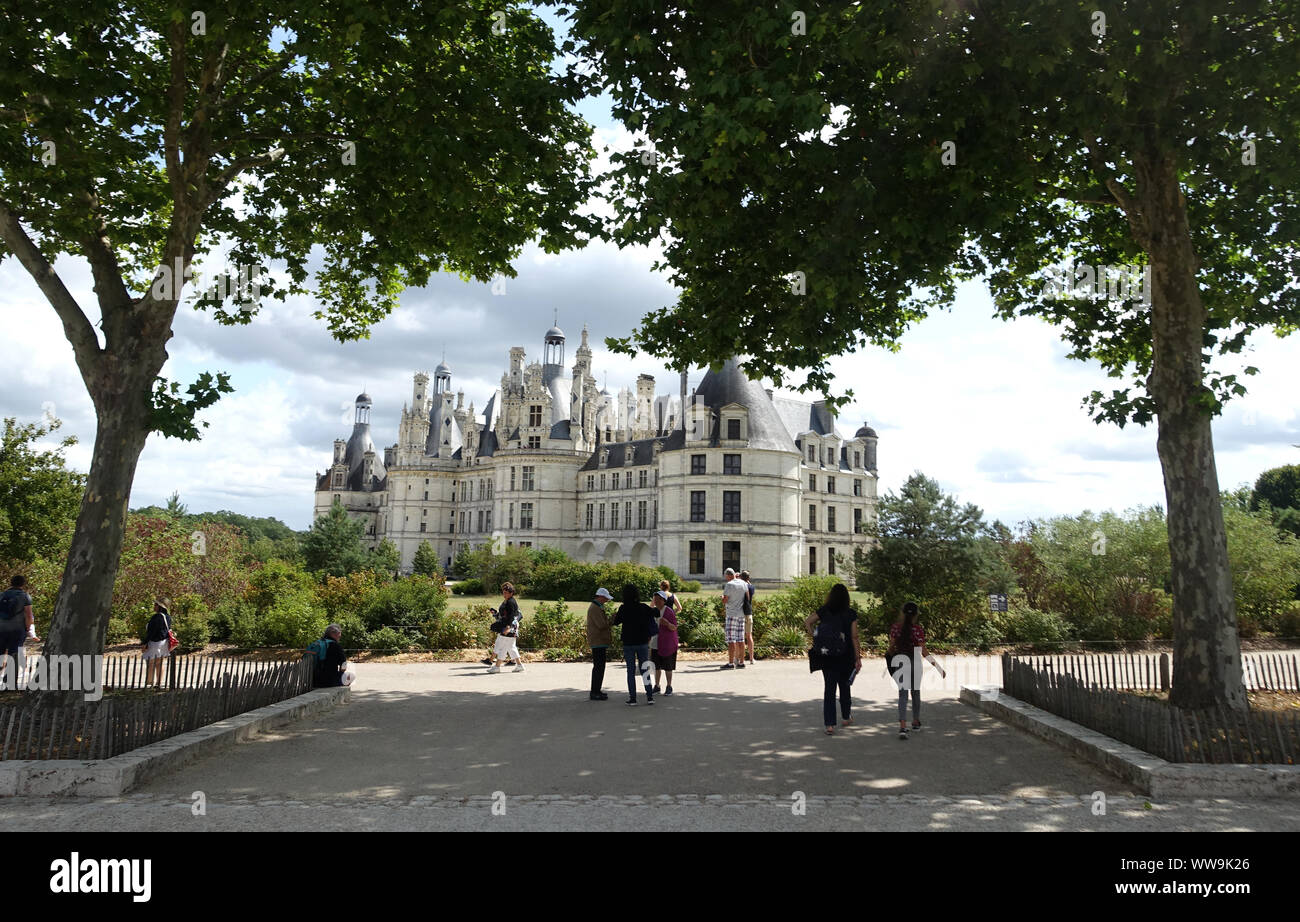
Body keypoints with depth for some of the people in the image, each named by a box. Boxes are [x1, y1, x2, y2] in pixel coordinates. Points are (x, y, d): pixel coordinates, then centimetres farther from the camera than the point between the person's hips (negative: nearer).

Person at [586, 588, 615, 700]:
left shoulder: (598, 607, 19)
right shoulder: (594, 608, -15)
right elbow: (602, 625, -22)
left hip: (599, 641, 11)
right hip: (598, 641, -11)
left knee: (598, 667, 16)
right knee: (599, 667, -9)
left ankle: (595, 691, 23)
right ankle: (595, 693, -6)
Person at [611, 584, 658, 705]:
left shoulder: (623, 608, -11)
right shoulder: (643, 607, -6)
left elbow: (617, 621, 2)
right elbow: (657, 614, 2)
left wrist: (614, 618, 23)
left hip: (628, 643, -1)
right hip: (642, 642, 1)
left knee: (631, 671, 7)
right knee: (644, 670, 8)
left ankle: (632, 698, 6)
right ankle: (650, 696, 4)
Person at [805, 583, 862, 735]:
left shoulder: (824, 610, -2)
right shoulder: (851, 614, -7)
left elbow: (808, 622, 1)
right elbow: (854, 637, -6)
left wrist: (816, 637, 6)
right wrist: (858, 658, -2)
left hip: (826, 656, 1)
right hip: (845, 656, -1)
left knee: (829, 688, 5)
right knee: (844, 686, 19)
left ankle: (829, 724, 0)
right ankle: (846, 717, 34)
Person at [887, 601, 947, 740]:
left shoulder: (895, 627, -5)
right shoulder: (918, 629, -12)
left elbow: (891, 647, -2)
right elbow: (923, 652, -13)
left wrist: (887, 655, 20)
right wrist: (938, 667, -9)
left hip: (899, 662, 1)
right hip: (914, 663, -1)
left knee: (902, 694, 1)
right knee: (915, 692, 19)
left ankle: (902, 726, -14)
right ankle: (916, 722, 35)